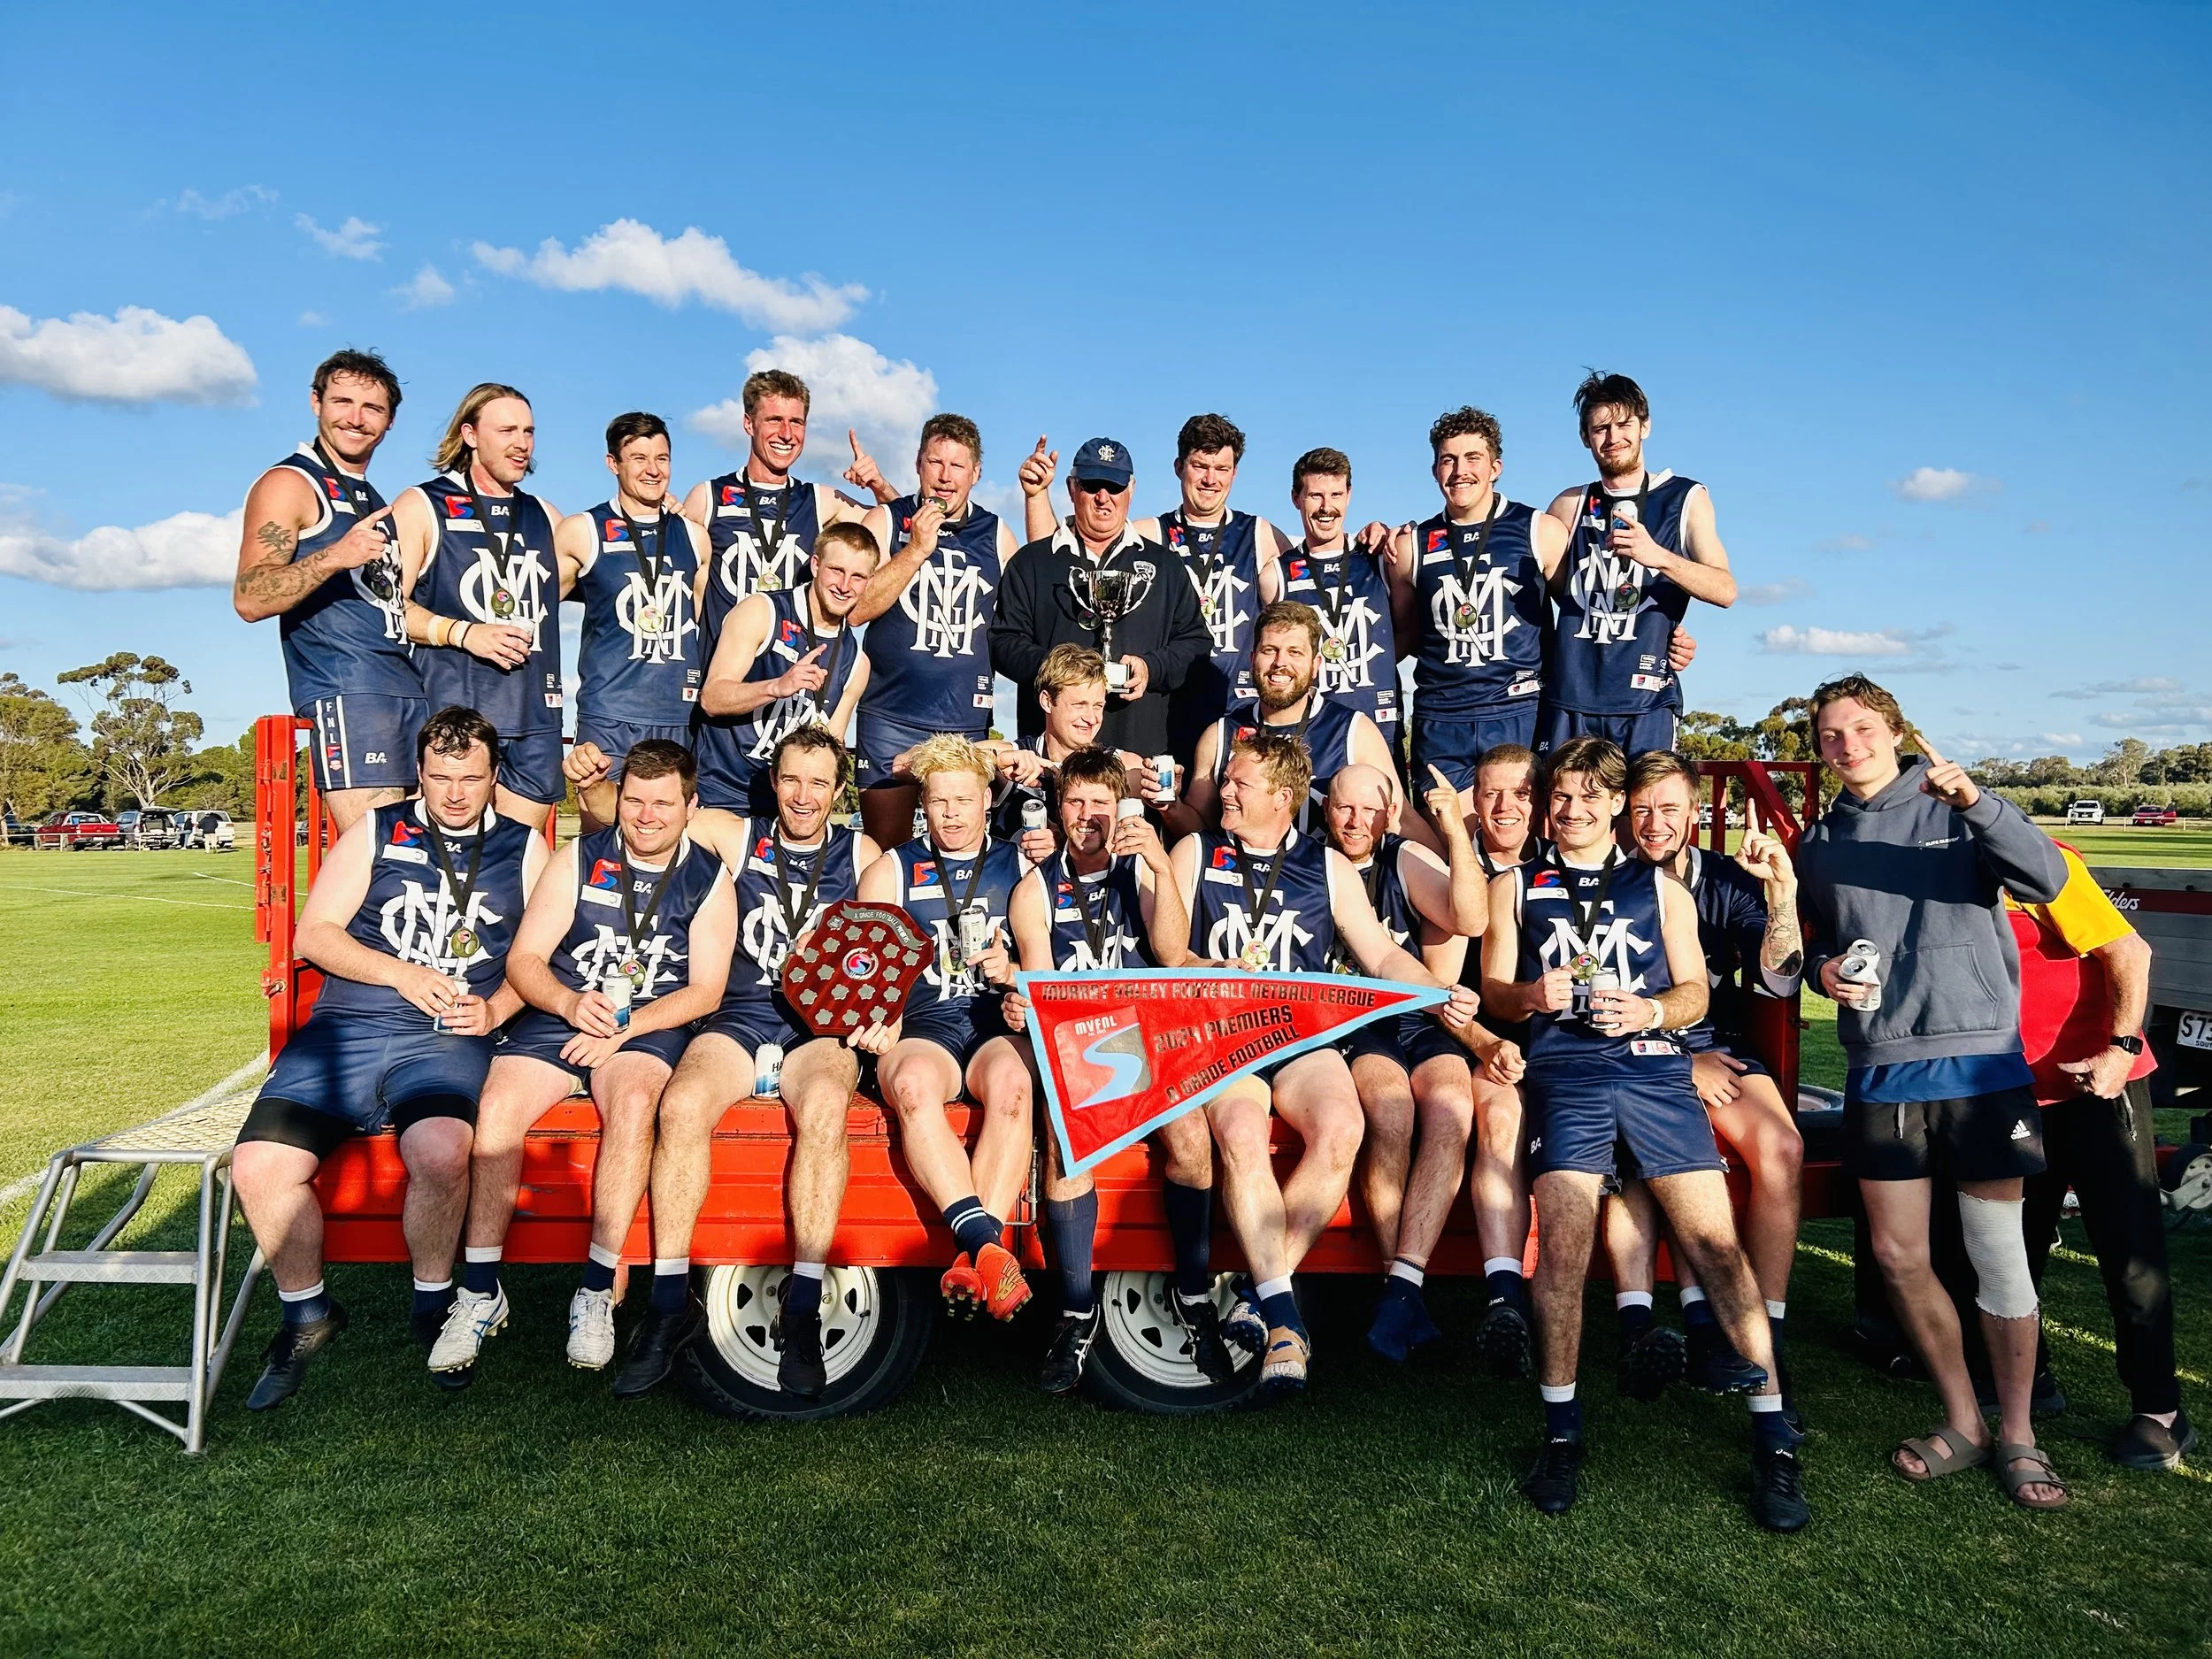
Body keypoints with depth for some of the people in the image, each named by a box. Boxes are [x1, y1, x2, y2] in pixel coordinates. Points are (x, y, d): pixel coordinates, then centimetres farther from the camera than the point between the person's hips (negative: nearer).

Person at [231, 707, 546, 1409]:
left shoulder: (523, 848, 14)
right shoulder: (376, 832, 14)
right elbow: (314, 935, 7)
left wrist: (496, 1009, -8)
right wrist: (403, 975, -7)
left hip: (448, 1040, -2)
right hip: (346, 1031, 2)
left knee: (441, 1152, -33)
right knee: (258, 1167, -19)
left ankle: (433, 1302, -5)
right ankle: (307, 1312, 8)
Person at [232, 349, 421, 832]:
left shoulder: (376, 503, 26)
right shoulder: (290, 483, 1)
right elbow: (249, 599, -10)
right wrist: (335, 556, -23)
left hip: (410, 690, 8)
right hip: (346, 692, -8)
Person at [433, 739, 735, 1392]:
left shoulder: (709, 878, 5)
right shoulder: (580, 859, 7)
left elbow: (705, 991, -1)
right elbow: (524, 960, 3)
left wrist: (625, 1028, -14)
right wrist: (571, 1002, -18)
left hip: (650, 1024, -1)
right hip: (559, 1011, 2)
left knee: (633, 1101, -34)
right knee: (498, 1105, -26)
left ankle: (597, 1292, -25)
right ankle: (479, 1293, -14)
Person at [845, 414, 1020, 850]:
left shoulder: (997, 533, 9)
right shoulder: (886, 521, 3)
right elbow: (855, 609, -8)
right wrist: (917, 549, -12)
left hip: (968, 724, 2)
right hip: (890, 721, -1)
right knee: (885, 850, 4)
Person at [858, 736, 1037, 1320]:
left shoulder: (1020, 868, 17)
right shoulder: (892, 871, 18)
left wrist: (1012, 972, -9)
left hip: (999, 1023, 0)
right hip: (923, 1026, 0)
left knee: (1012, 1081, -36)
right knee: (913, 1083, -36)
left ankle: (974, 1258, -38)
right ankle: (988, 1245, -40)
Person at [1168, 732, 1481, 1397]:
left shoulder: (1328, 867, 17)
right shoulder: (1195, 854, 15)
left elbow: (1382, 954, 15)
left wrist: (1441, 992, -3)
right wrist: (1216, 972, -14)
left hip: (1304, 1034, 1)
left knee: (1341, 1127, -30)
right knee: (1241, 1132, -33)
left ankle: (1259, 1292, -19)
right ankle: (1284, 1316, -26)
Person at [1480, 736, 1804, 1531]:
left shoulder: (1660, 887, 22)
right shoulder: (1515, 886, 20)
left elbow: (1695, 990, 16)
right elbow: (1494, 990, 14)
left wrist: (1651, 1011, -6)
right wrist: (1532, 995, -9)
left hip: (1653, 1064, 1)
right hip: (1564, 1069, -1)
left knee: (1716, 1240, -10)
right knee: (1563, 1244, -16)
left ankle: (1773, 1438, -1)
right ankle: (1561, 1433, -2)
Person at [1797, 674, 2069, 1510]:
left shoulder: (1957, 809, 0)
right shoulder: (1819, 843, 12)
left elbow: (2045, 880, -15)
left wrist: (1976, 802, -29)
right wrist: (1822, 969, 0)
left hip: (1979, 1060, -4)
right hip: (1879, 1072, 4)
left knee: (1999, 1253, 1)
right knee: (1898, 1257, 7)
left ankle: (2018, 1435, 18)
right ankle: (1962, 1421, 25)